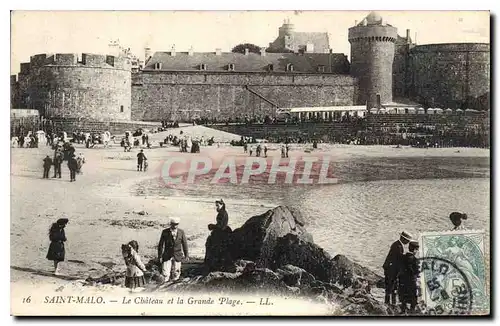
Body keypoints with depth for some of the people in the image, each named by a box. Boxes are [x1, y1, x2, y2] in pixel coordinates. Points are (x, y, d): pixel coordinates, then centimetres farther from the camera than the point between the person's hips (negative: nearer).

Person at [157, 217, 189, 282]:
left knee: (176, 272, 8)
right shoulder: (165, 232, -7)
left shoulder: (181, 232, -2)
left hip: (177, 256, 2)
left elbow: (184, 244, 6)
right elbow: (161, 244, -2)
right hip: (167, 256, -2)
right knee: (165, 273, -8)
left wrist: (186, 255, 8)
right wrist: (160, 256, -4)